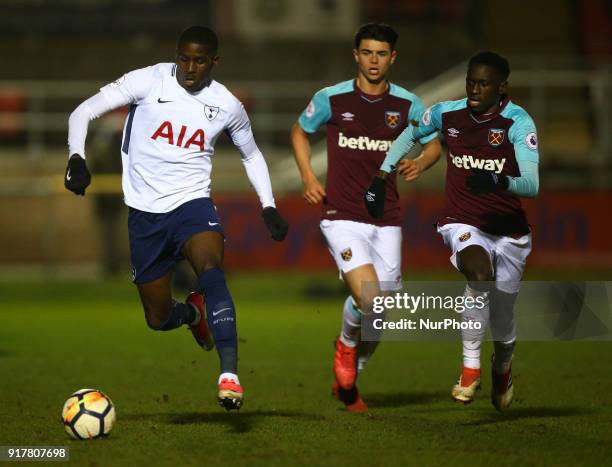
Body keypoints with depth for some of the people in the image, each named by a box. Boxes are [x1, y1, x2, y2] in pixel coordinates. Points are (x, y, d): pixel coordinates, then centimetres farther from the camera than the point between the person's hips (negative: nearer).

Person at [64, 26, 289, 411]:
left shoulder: (227, 106, 1)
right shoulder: (147, 82, -6)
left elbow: (252, 155, 20)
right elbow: (83, 113, -7)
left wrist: (269, 206, 8)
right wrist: (77, 158, -24)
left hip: (193, 203, -1)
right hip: (145, 212, 1)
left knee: (211, 271, -33)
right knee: (159, 319, 6)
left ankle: (230, 375, -40)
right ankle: (193, 313, 45)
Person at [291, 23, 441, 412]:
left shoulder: (407, 105, 1)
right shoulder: (331, 99, -4)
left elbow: (433, 143, 16)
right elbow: (300, 132, 15)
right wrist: (309, 178, 2)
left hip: (387, 219, 3)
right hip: (342, 216, -3)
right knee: (368, 300, -21)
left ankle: (347, 380, 29)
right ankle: (346, 345, 13)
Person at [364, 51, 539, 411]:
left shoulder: (518, 122, -15)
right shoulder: (448, 114, -4)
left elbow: (531, 185, -27)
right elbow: (410, 134, 19)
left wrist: (498, 182, -46)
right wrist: (382, 176, 16)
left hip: (509, 231, 0)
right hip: (463, 225, 0)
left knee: (502, 326, 9)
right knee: (479, 272, -35)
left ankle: (503, 368, 46)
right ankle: (471, 367, -26)